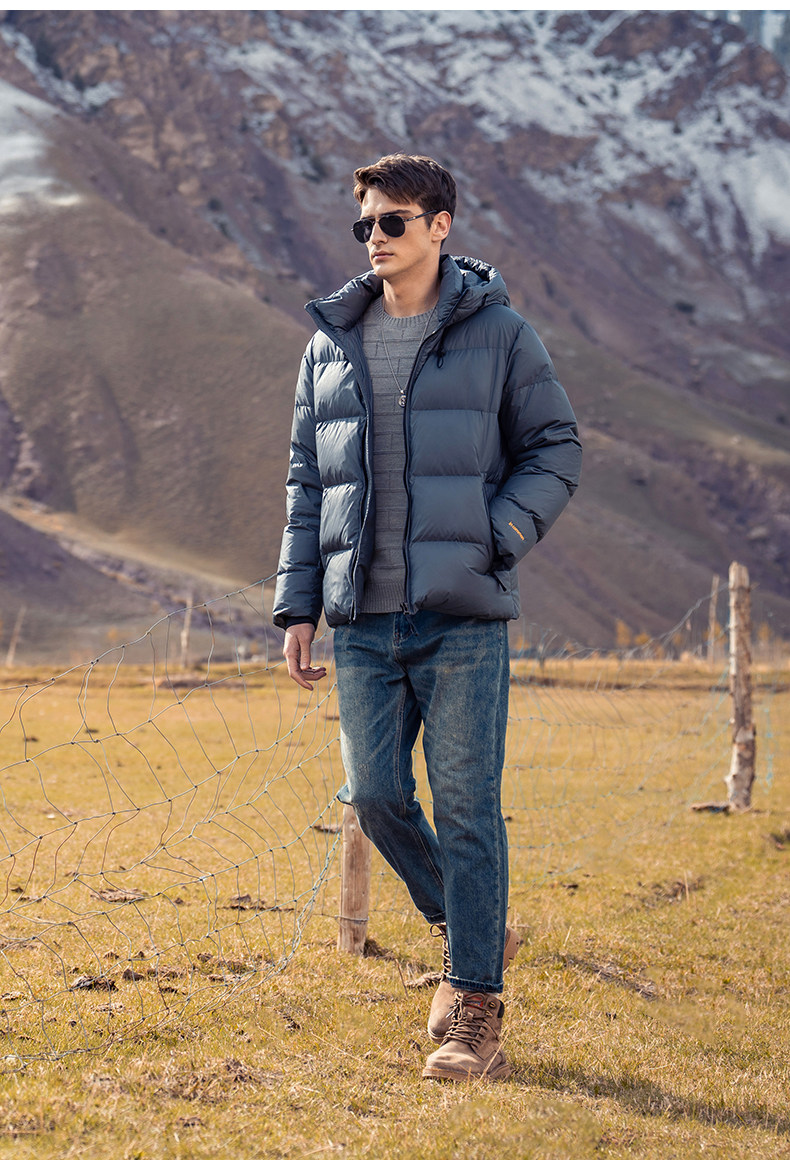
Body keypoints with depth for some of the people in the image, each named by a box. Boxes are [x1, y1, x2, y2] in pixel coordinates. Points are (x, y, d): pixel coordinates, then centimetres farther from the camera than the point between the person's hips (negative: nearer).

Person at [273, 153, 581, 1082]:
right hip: (364, 617, 4)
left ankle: (477, 1009, 2)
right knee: (375, 794, 1)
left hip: (464, 616, -4)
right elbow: (308, 482, 14)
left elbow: (556, 450, 4)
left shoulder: (498, 334, 1)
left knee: (465, 805, -5)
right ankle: (468, 928, 26)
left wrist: (492, 540, -11)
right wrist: (297, 606, 8)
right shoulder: (332, 345, 12)